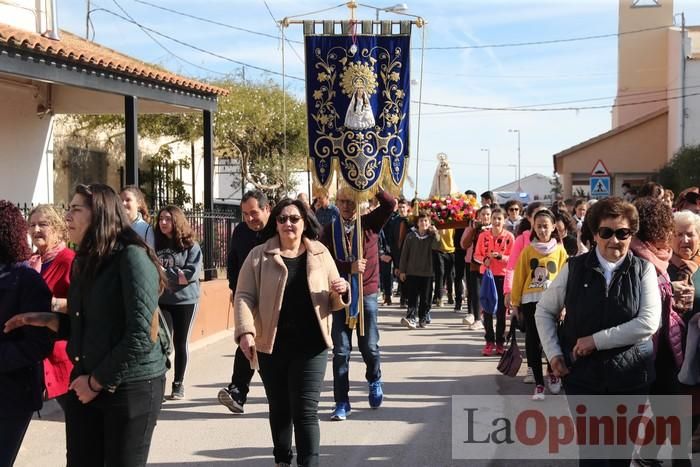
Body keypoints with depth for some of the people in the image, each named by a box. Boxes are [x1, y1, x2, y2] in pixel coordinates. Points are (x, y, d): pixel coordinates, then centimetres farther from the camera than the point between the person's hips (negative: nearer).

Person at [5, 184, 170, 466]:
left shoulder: (132, 257, -15)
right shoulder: (85, 261, 9)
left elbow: (140, 336, -20)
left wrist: (97, 381, -13)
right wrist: (42, 319, 3)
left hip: (131, 386, -7)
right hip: (84, 383, 7)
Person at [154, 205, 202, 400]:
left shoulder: (191, 246, -2)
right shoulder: (156, 245, 7)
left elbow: (192, 274, -12)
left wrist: (164, 273, -13)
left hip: (185, 300, -1)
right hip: (161, 301, 2)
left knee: (180, 343, 7)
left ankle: (178, 384, 18)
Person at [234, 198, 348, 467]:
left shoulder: (321, 254, 6)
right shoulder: (259, 256, 0)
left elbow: (332, 303, 13)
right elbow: (244, 296, -4)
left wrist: (339, 293, -10)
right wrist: (245, 331, -18)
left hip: (311, 346, -1)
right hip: (272, 345, 1)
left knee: (305, 411, -5)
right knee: (279, 409, 14)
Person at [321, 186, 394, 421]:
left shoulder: (369, 224, 1)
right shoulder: (330, 231, 2)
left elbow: (389, 204, -14)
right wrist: (349, 267, -18)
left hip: (366, 295, 0)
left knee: (369, 347, 8)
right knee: (340, 350, 1)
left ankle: (374, 381, 38)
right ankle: (341, 402, 8)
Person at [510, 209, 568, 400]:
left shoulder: (560, 250, 2)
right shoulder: (528, 250, 3)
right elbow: (519, 277, 5)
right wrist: (515, 302, 5)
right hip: (530, 301, 1)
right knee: (533, 342, 2)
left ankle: (552, 371, 30)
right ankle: (539, 383, 11)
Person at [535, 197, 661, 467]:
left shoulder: (643, 271, -5)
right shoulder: (575, 268, -3)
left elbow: (649, 322, -16)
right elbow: (544, 311, 6)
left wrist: (597, 340, -19)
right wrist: (554, 353, -5)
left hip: (630, 376, 0)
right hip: (581, 374, 0)